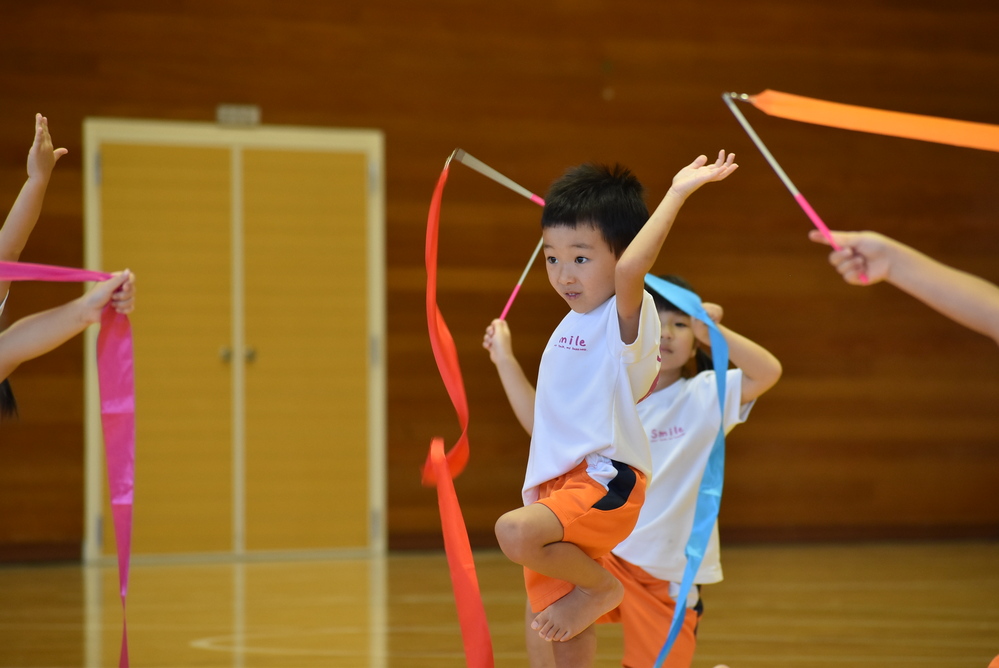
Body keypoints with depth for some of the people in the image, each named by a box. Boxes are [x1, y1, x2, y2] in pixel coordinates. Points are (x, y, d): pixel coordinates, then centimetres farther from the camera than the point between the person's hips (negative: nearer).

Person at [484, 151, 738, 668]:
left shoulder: (627, 315, -5)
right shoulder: (567, 332, 21)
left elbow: (630, 267, -30)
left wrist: (678, 193, -27)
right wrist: (505, 359, 35)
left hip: (604, 481, -8)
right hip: (555, 487, 8)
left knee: (515, 531, -36)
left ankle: (600, 586, -9)